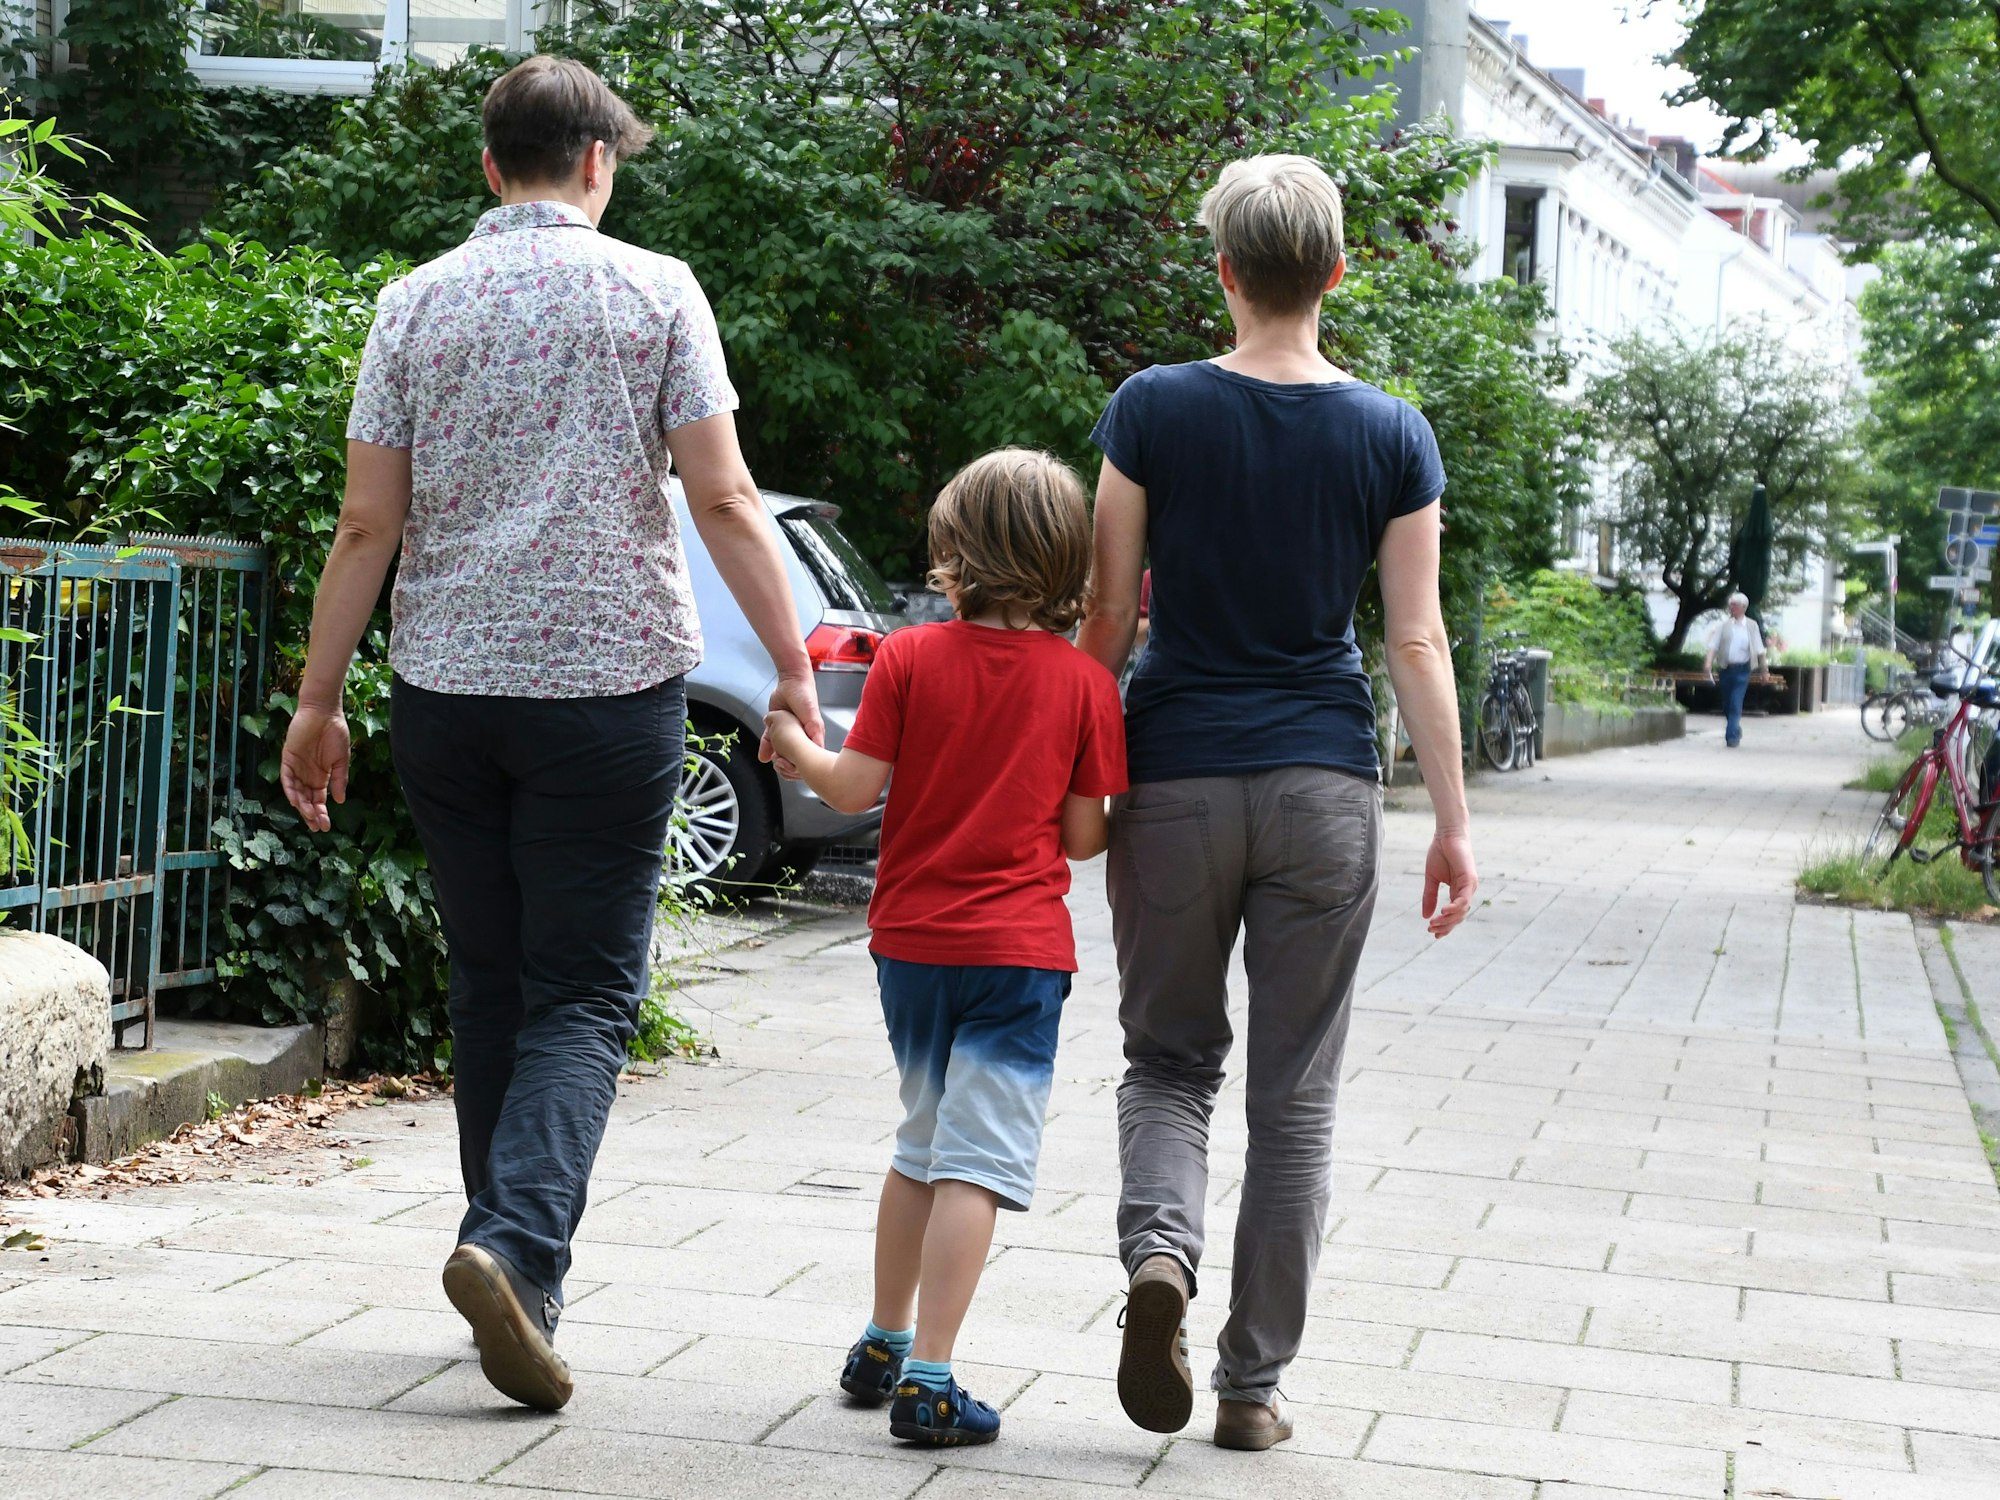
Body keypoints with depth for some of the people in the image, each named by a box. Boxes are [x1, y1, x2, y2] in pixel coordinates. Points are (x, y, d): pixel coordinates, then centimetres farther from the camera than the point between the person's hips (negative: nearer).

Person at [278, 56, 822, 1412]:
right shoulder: (655, 293, -1)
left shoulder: (418, 303, 5)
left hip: (446, 690, 3)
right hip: (609, 687, -3)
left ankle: (521, 1281, 18)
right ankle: (518, 1242, -21)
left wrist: (319, 699, 8)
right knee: (584, 995, 0)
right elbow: (724, 500, -7)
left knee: (490, 988, 13)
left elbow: (367, 522, 3)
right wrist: (794, 669, -4)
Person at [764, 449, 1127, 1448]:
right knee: (976, 1161, -3)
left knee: (922, 1147, 20)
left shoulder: (910, 657, -4)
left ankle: (882, 1346, 30)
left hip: (910, 942, 3)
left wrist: (795, 745, 13)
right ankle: (927, 1380, -8)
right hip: (1019, 951, -3)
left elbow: (854, 790, -6)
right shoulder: (1083, 681, -5)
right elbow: (1083, 837, -4)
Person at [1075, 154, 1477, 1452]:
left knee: (1170, 1058, 14)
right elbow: (1416, 641, -2)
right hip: (1324, 786, 1)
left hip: (1174, 775, 0)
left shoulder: (1153, 410, -3)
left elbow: (1109, 616, -2)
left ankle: (1160, 1247, -16)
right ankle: (1255, 1382, 11)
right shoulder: (1393, 435, -1)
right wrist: (1454, 821, 3)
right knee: (1296, 1091, 9)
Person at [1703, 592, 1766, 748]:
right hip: (1726, 668, 3)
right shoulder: (1724, 624, 4)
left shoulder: (1752, 626, 3)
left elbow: (1759, 650, 8)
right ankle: (1736, 731, 32)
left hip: (1742, 669, -3)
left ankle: (1732, 736, -12)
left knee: (1736, 704, -12)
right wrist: (1709, 662, -14)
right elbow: (1714, 645, 0)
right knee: (1727, 704, 11)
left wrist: (1763, 669, 9)